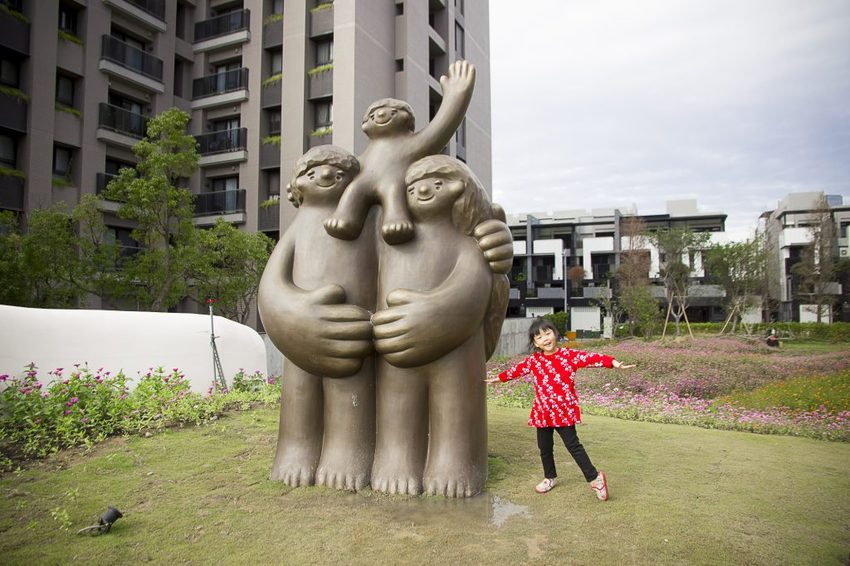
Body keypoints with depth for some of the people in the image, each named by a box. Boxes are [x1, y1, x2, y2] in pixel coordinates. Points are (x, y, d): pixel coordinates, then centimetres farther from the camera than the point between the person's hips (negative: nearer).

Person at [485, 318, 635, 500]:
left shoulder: (569, 355, -8)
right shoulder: (533, 360, 2)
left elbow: (592, 358, -19)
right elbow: (517, 370, 16)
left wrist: (614, 363, -32)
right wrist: (498, 378, 26)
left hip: (564, 411, -4)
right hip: (542, 412, 4)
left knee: (573, 445, -2)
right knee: (544, 448, 14)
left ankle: (594, 478, 12)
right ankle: (549, 478, 34)